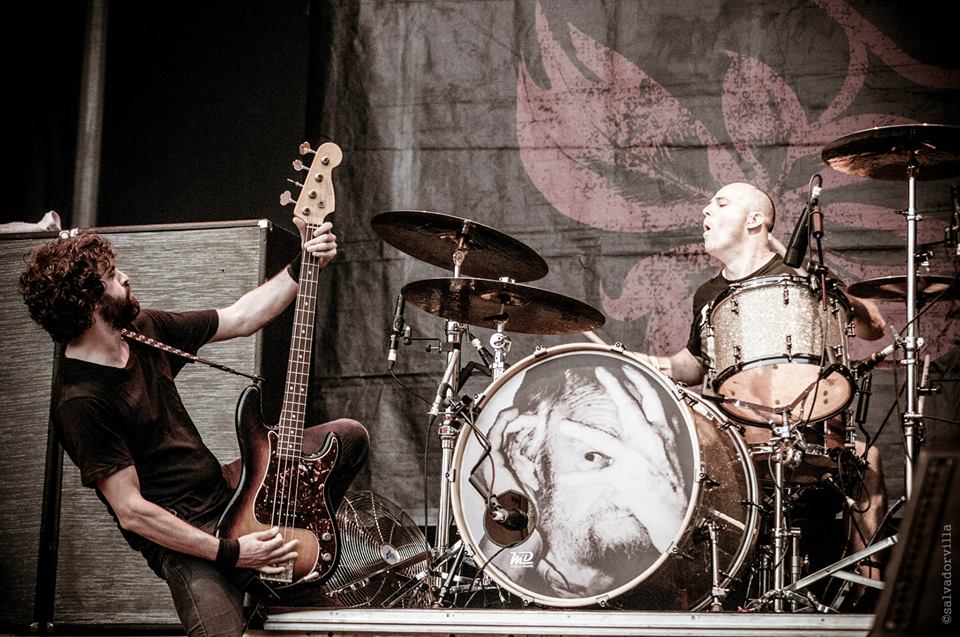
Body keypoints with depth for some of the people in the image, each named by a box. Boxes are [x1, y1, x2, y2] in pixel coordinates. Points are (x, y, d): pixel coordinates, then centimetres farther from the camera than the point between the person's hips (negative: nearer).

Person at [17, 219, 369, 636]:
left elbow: (241, 318, 12)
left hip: (223, 491, 9)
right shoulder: (80, 401, -24)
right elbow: (131, 512, -24)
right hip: (180, 538, -9)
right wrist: (230, 552, -24)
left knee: (349, 436, 10)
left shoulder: (144, 330, 1)